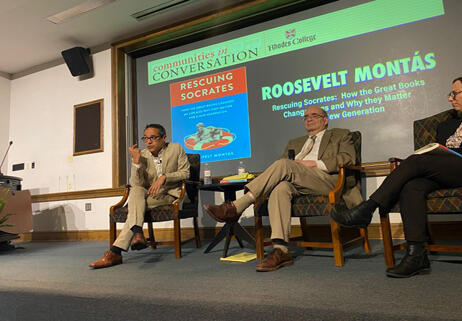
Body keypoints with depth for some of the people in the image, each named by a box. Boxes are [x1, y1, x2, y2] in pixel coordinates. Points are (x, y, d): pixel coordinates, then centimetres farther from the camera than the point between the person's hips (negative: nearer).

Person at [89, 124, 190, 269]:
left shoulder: (176, 149, -1)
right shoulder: (142, 155, 1)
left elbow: (185, 172, -3)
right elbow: (137, 184, -8)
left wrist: (164, 177, -17)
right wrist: (136, 161, -21)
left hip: (171, 195, -3)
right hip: (150, 195, 3)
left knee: (135, 207, -27)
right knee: (136, 190, -31)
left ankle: (116, 251, -28)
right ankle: (137, 232, -43)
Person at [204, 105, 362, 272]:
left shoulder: (341, 135, 23)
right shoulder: (295, 143, 36)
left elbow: (347, 158, 3)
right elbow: (283, 163, 25)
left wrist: (315, 163, -8)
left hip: (327, 180, -4)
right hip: (296, 184, 4)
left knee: (284, 165, -29)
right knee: (280, 187, -34)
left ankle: (236, 208, -30)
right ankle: (280, 251, -39)